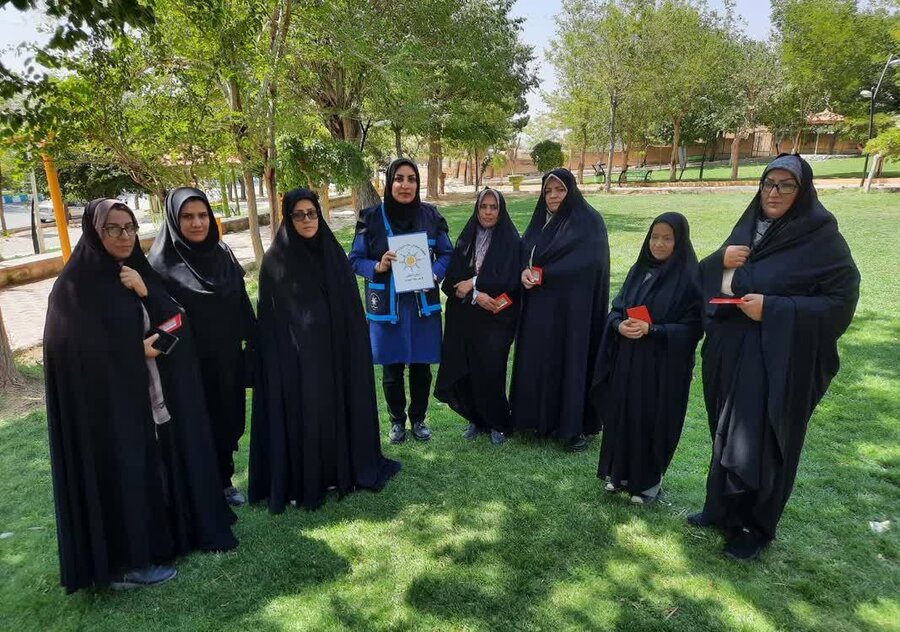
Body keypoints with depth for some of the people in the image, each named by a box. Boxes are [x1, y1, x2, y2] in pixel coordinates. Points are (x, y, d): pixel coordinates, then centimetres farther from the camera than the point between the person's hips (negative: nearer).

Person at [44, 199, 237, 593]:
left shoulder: (141, 272, 10)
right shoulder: (76, 284, -9)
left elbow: (176, 320, 2)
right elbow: (82, 348, -15)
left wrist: (145, 292, -13)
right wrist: (139, 347, -9)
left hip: (156, 394, 6)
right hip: (109, 400, -6)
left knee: (159, 464, 12)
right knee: (122, 472, 1)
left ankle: (166, 535, 29)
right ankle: (124, 561, 15)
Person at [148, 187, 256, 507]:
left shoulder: (223, 254, 3)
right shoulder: (162, 263, -12)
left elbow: (242, 307, 7)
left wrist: (253, 346, 7)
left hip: (226, 361, 5)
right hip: (188, 364, -5)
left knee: (227, 421, 15)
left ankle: (224, 481, 34)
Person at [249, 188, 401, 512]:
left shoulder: (333, 253, 5)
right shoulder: (275, 260, -7)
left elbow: (351, 307, 7)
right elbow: (270, 318, -6)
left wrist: (354, 348, 5)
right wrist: (282, 355, -9)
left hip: (335, 349, 4)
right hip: (295, 356, -4)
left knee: (339, 407, 13)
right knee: (302, 415, 3)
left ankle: (344, 468, 31)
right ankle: (302, 484, 19)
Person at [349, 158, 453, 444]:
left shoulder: (430, 215, -1)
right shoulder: (372, 217, -6)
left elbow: (447, 254, 6)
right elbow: (355, 259, -1)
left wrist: (434, 274, -14)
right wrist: (378, 266, -21)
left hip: (423, 305, 1)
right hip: (387, 307, -1)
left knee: (421, 367, 11)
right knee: (392, 370, 11)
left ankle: (418, 418, 33)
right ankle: (397, 420, 32)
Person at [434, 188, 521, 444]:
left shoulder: (511, 241, -2)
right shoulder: (466, 239, 8)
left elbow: (511, 281, -11)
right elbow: (450, 281, 1)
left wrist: (473, 283, -10)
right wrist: (475, 295, -16)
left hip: (496, 319, -3)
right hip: (465, 319, 3)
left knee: (490, 372, -2)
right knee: (464, 372, 3)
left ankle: (497, 423, 21)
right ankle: (476, 419, 25)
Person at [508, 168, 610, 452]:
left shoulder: (589, 221, -5)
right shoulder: (540, 221, 14)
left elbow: (587, 262, -17)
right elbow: (523, 252, 7)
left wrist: (542, 275, -18)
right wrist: (524, 271, -16)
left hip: (572, 307, -6)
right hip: (538, 307, 6)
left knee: (571, 361, -2)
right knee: (538, 361, 8)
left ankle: (574, 426, 10)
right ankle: (543, 418, 22)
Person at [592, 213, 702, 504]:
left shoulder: (689, 278, -10)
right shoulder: (638, 271, 7)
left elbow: (692, 328, -12)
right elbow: (616, 309, 9)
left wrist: (651, 330, -22)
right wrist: (620, 326, -12)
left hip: (663, 366, -5)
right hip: (627, 362, 5)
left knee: (653, 420, 5)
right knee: (622, 416, 12)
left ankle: (649, 480, 25)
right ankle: (621, 472, 30)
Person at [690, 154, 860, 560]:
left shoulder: (822, 238, -10)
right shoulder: (746, 228, 8)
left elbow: (840, 303, -14)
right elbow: (705, 277, 12)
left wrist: (772, 308, -23)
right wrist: (721, 261, -10)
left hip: (778, 361, -6)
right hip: (729, 355, 6)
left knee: (759, 446, 2)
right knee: (726, 437, 17)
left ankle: (754, 528, 24)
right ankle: (722, 508, 36)